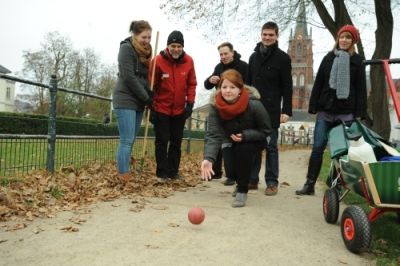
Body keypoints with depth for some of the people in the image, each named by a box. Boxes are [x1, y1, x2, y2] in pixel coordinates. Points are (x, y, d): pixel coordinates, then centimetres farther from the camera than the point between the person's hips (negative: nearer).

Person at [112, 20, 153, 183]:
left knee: (130, 140, 7)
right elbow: (128, 77, -15)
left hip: (138, 102, 7)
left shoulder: (145, 52, 17)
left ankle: (124, 174, 11)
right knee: (126, 141, -11)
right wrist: (146, 98, -11)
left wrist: (149, 98, -1)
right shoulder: (126, 48, -7)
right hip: (126, 101, -7)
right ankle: (124, 178, -9)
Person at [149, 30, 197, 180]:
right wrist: (151, 107, -8)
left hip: (180, 110, 3)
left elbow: (191, 84, 2)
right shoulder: (158, 60, -13)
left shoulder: (188, 61, -5)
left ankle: (173, 171, 21)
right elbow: (151, 85, -8)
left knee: (176, 141, 10)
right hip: (161, 109, -3)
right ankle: (162, 172, 9)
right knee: (162, 141, 2)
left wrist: (190, 103, -5)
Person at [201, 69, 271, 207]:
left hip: (253, 139, -2)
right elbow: (213, 134, -33)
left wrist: (244, 136, -33)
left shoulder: (254, 104, -32)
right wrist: (208, 158, -48)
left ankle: (242, 191, -12)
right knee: (232, 172, -13)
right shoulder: (215, 105, -26)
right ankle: (241, 182, 29)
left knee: (243, 151, -33)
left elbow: (265, 130, -18)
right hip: (230, 141, 3)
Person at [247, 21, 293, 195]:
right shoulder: (254, 56, 14)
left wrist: (286, 110, -11)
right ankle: (252, 178, 14)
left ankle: (272, 182, 8)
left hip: (271, 110, -4)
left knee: (270, 146, 0)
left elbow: (287, 87, -4)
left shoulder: (282, 58, -1)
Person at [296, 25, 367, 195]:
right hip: (325, 110, 1)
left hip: (346, 112, -1)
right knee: (318, 147, -2)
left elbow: (361, 89, 2)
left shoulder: (357, 61, 7)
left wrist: (359, 113, -6)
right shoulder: (328, 58, 11)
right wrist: (313, 107, 1)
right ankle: (310, 184, 3)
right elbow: (318, 84, 8)